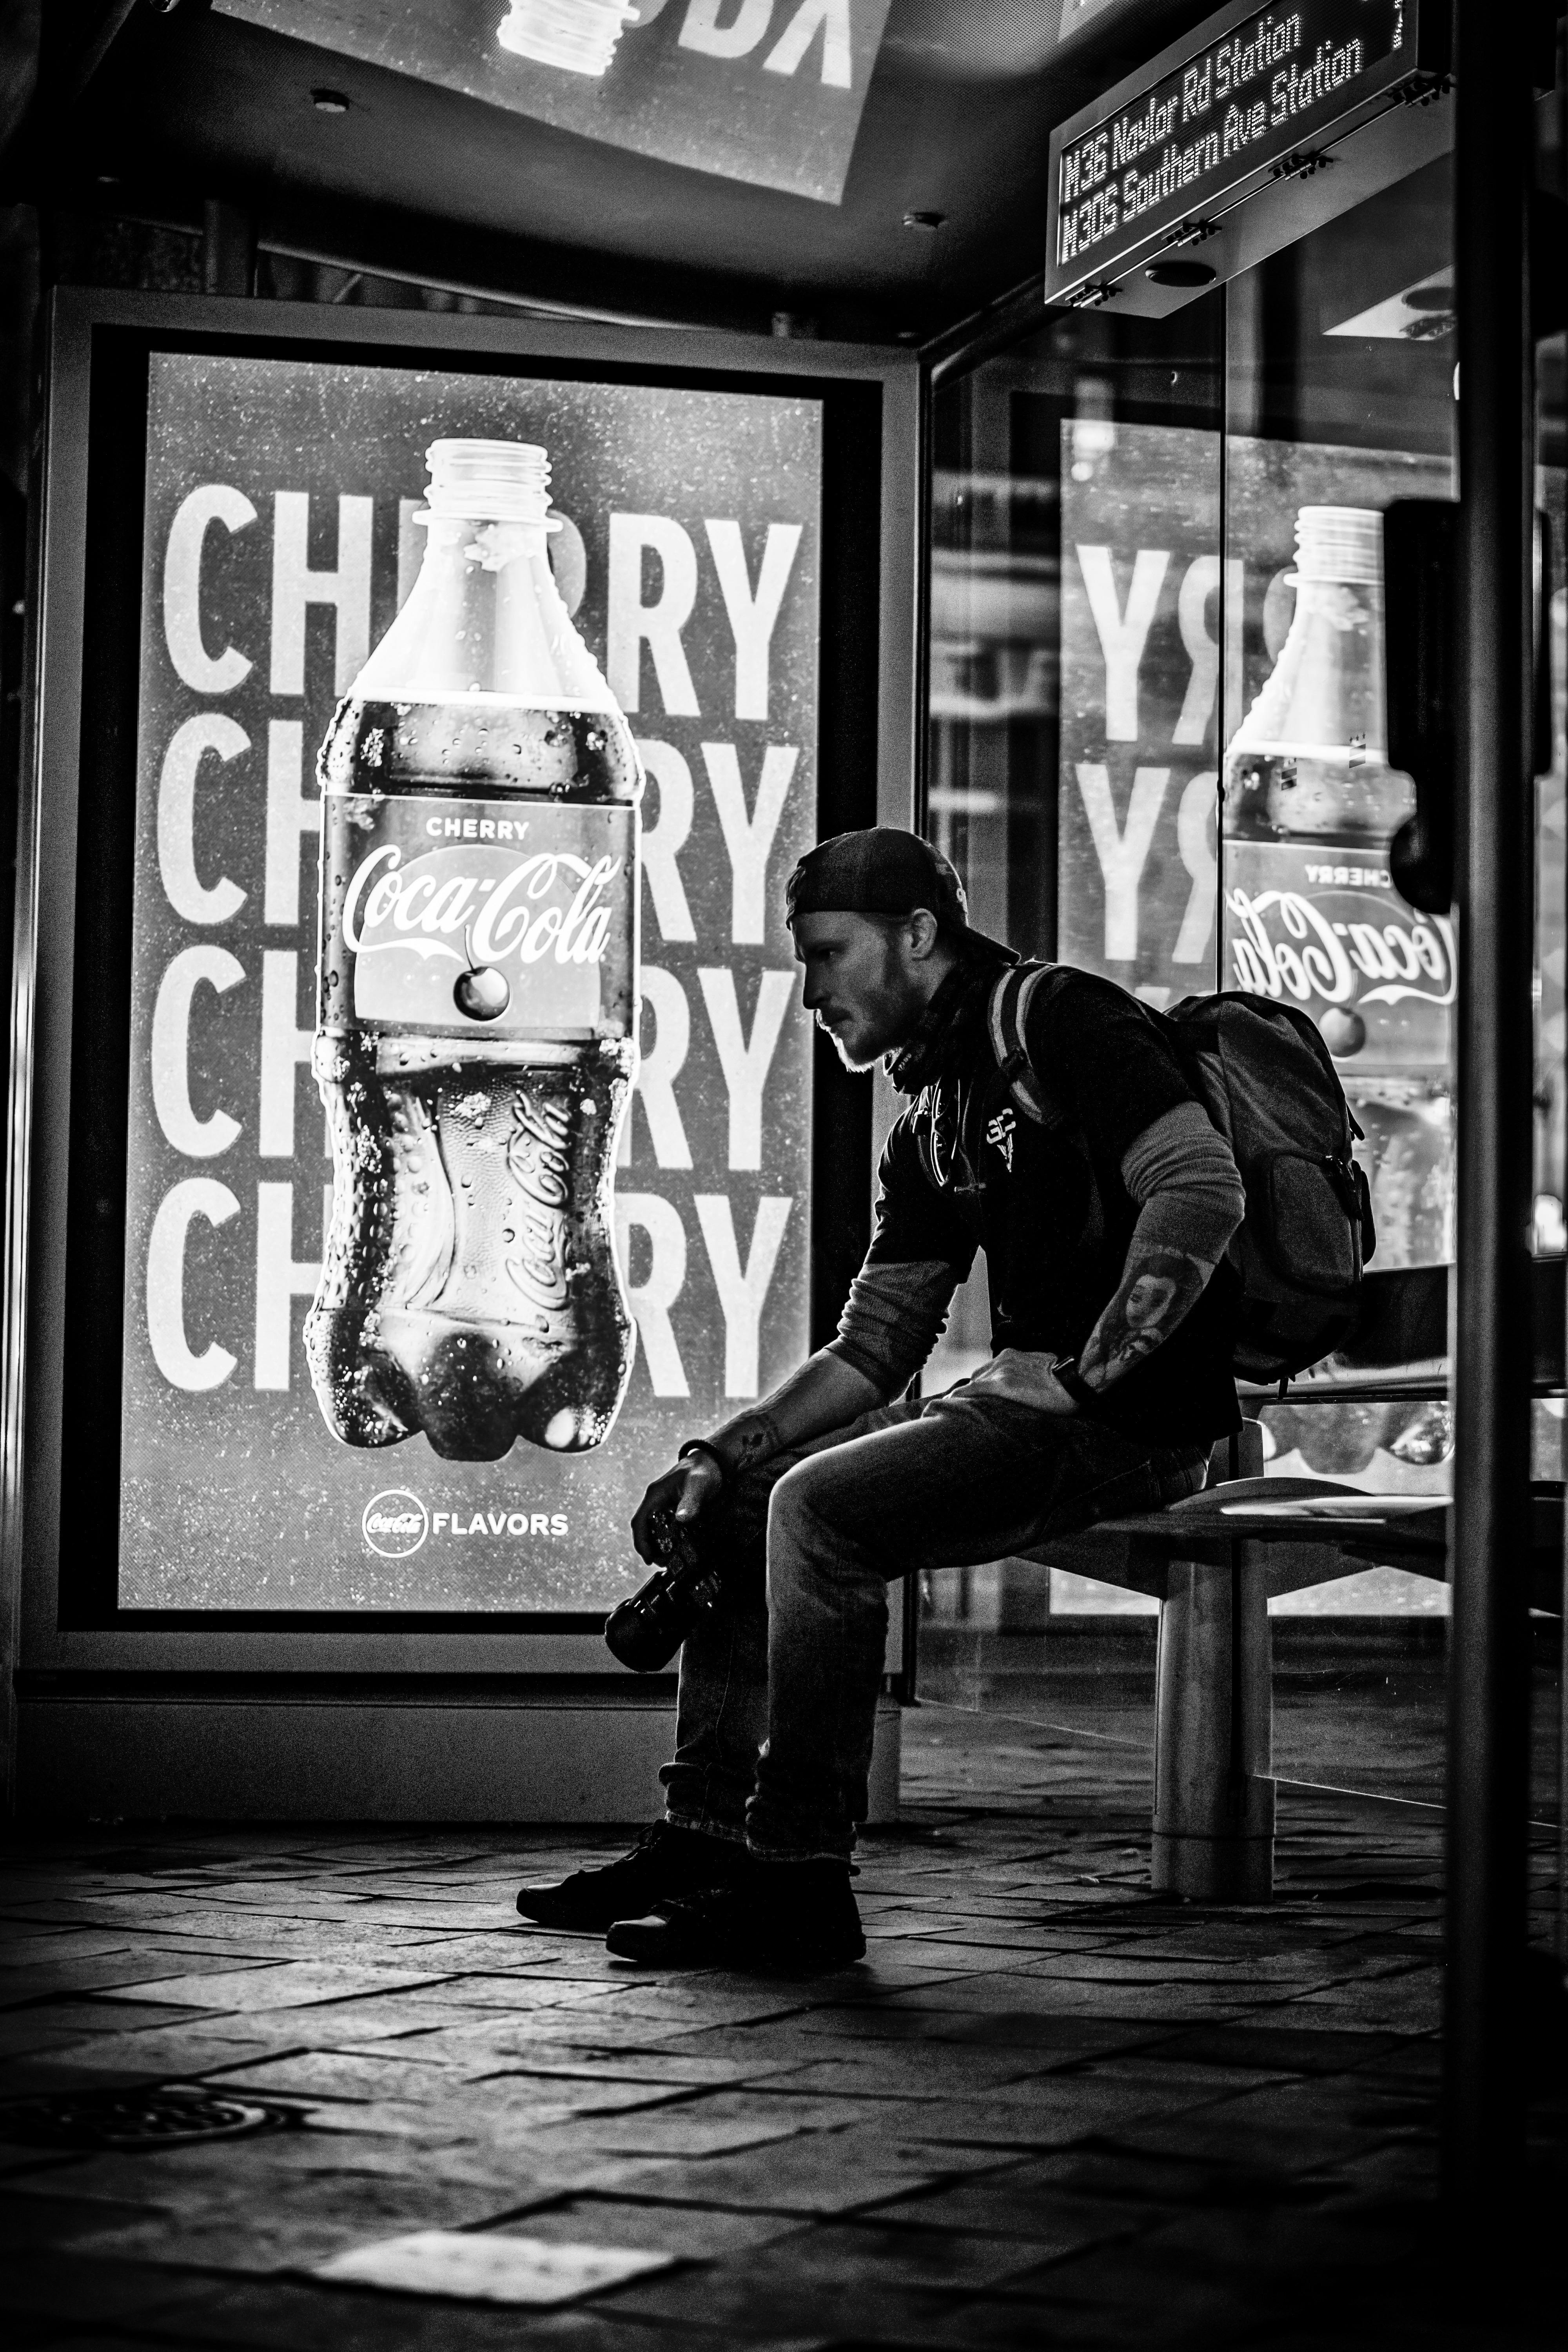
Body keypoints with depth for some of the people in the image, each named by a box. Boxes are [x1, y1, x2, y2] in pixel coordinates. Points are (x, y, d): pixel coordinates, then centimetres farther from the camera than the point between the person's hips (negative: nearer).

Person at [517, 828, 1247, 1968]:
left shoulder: (1062, 1020, -9)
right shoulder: (931, 1127, 18)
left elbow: (1202, 1189, -23)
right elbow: (873, 1347, 16)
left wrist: (1085, 1373, -23)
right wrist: (718, 1457, 3)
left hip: (1141, 1414, -10)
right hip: (1028, 1401, 10)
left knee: (822, 1505, -22)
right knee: (741, 1497, 8)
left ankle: (800, 1881, -16)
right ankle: (705, 1836, 8)